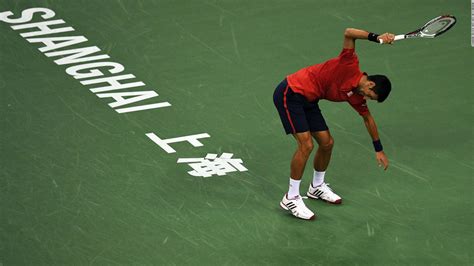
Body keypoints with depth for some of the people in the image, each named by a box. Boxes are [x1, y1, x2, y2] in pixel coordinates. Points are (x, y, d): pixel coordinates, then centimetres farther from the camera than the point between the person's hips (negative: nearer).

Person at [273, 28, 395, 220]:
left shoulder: (356, 96, 4)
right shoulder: (351, 66, -18)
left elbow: (368, 118, 22)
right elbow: (348, 33, -28)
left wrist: (378, 149, 24)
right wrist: (376, 38, -39)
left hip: (308, 101, 9)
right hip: (290, 93, -9)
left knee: (326, 142, 10)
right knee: (306, 144, -16)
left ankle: (317, 187, 34)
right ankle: (291, 198, -7)